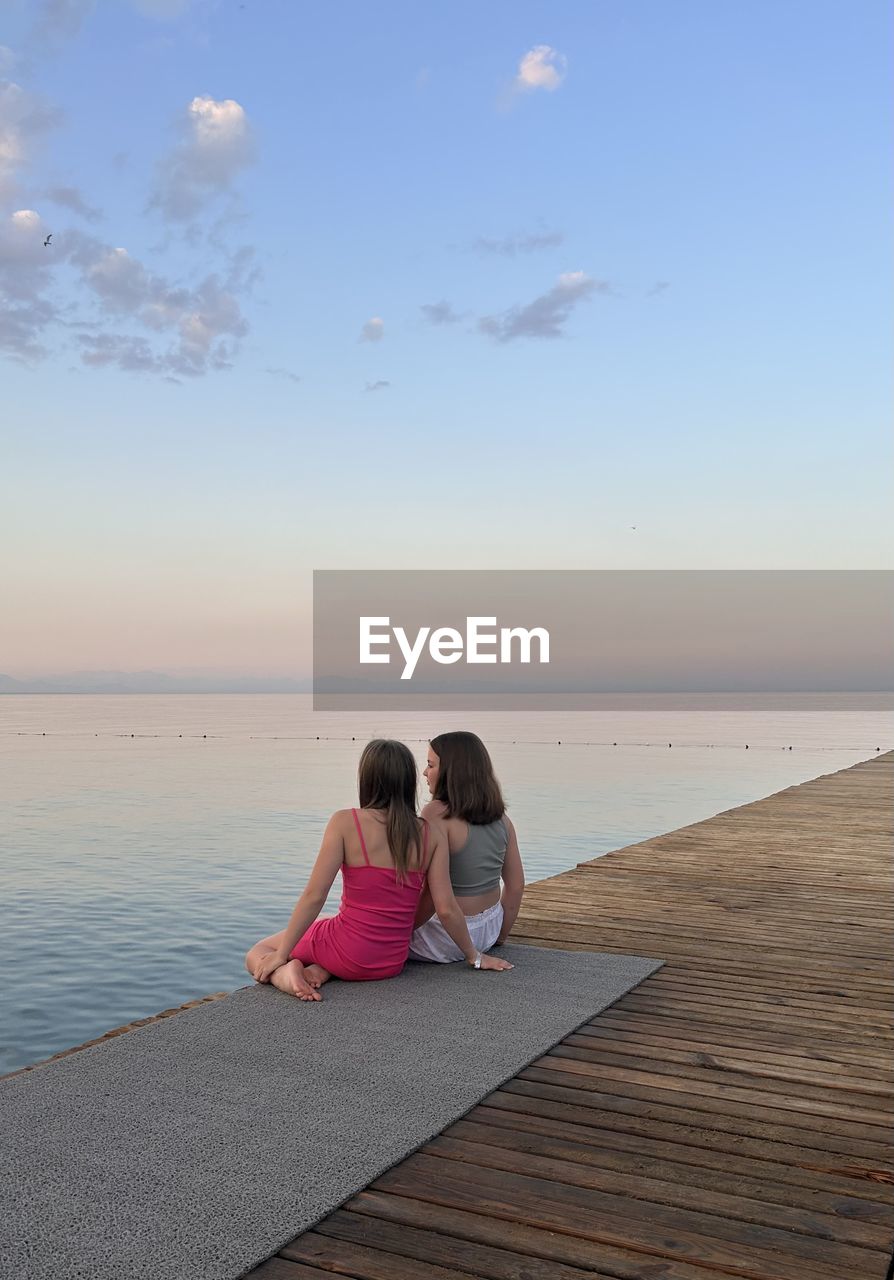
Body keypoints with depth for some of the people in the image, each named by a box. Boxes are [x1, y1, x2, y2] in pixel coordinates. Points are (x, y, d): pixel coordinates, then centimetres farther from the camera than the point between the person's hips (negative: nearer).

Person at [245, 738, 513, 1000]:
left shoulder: (345, 822, -13)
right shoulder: (432, 833, -5)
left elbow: (314, 896, -14)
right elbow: (446, 909, -6)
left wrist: (281, 955, -5)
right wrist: (475, 956, 9)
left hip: (347, 953, -3)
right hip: (393, 964, 4)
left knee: (258, 954, 21)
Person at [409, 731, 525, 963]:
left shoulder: (437, 813, -20)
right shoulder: (501, 818, 1)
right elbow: (516, 885, 6)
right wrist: (500, 935, 17)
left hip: (449, 939, -6)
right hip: (489, 931, 6)